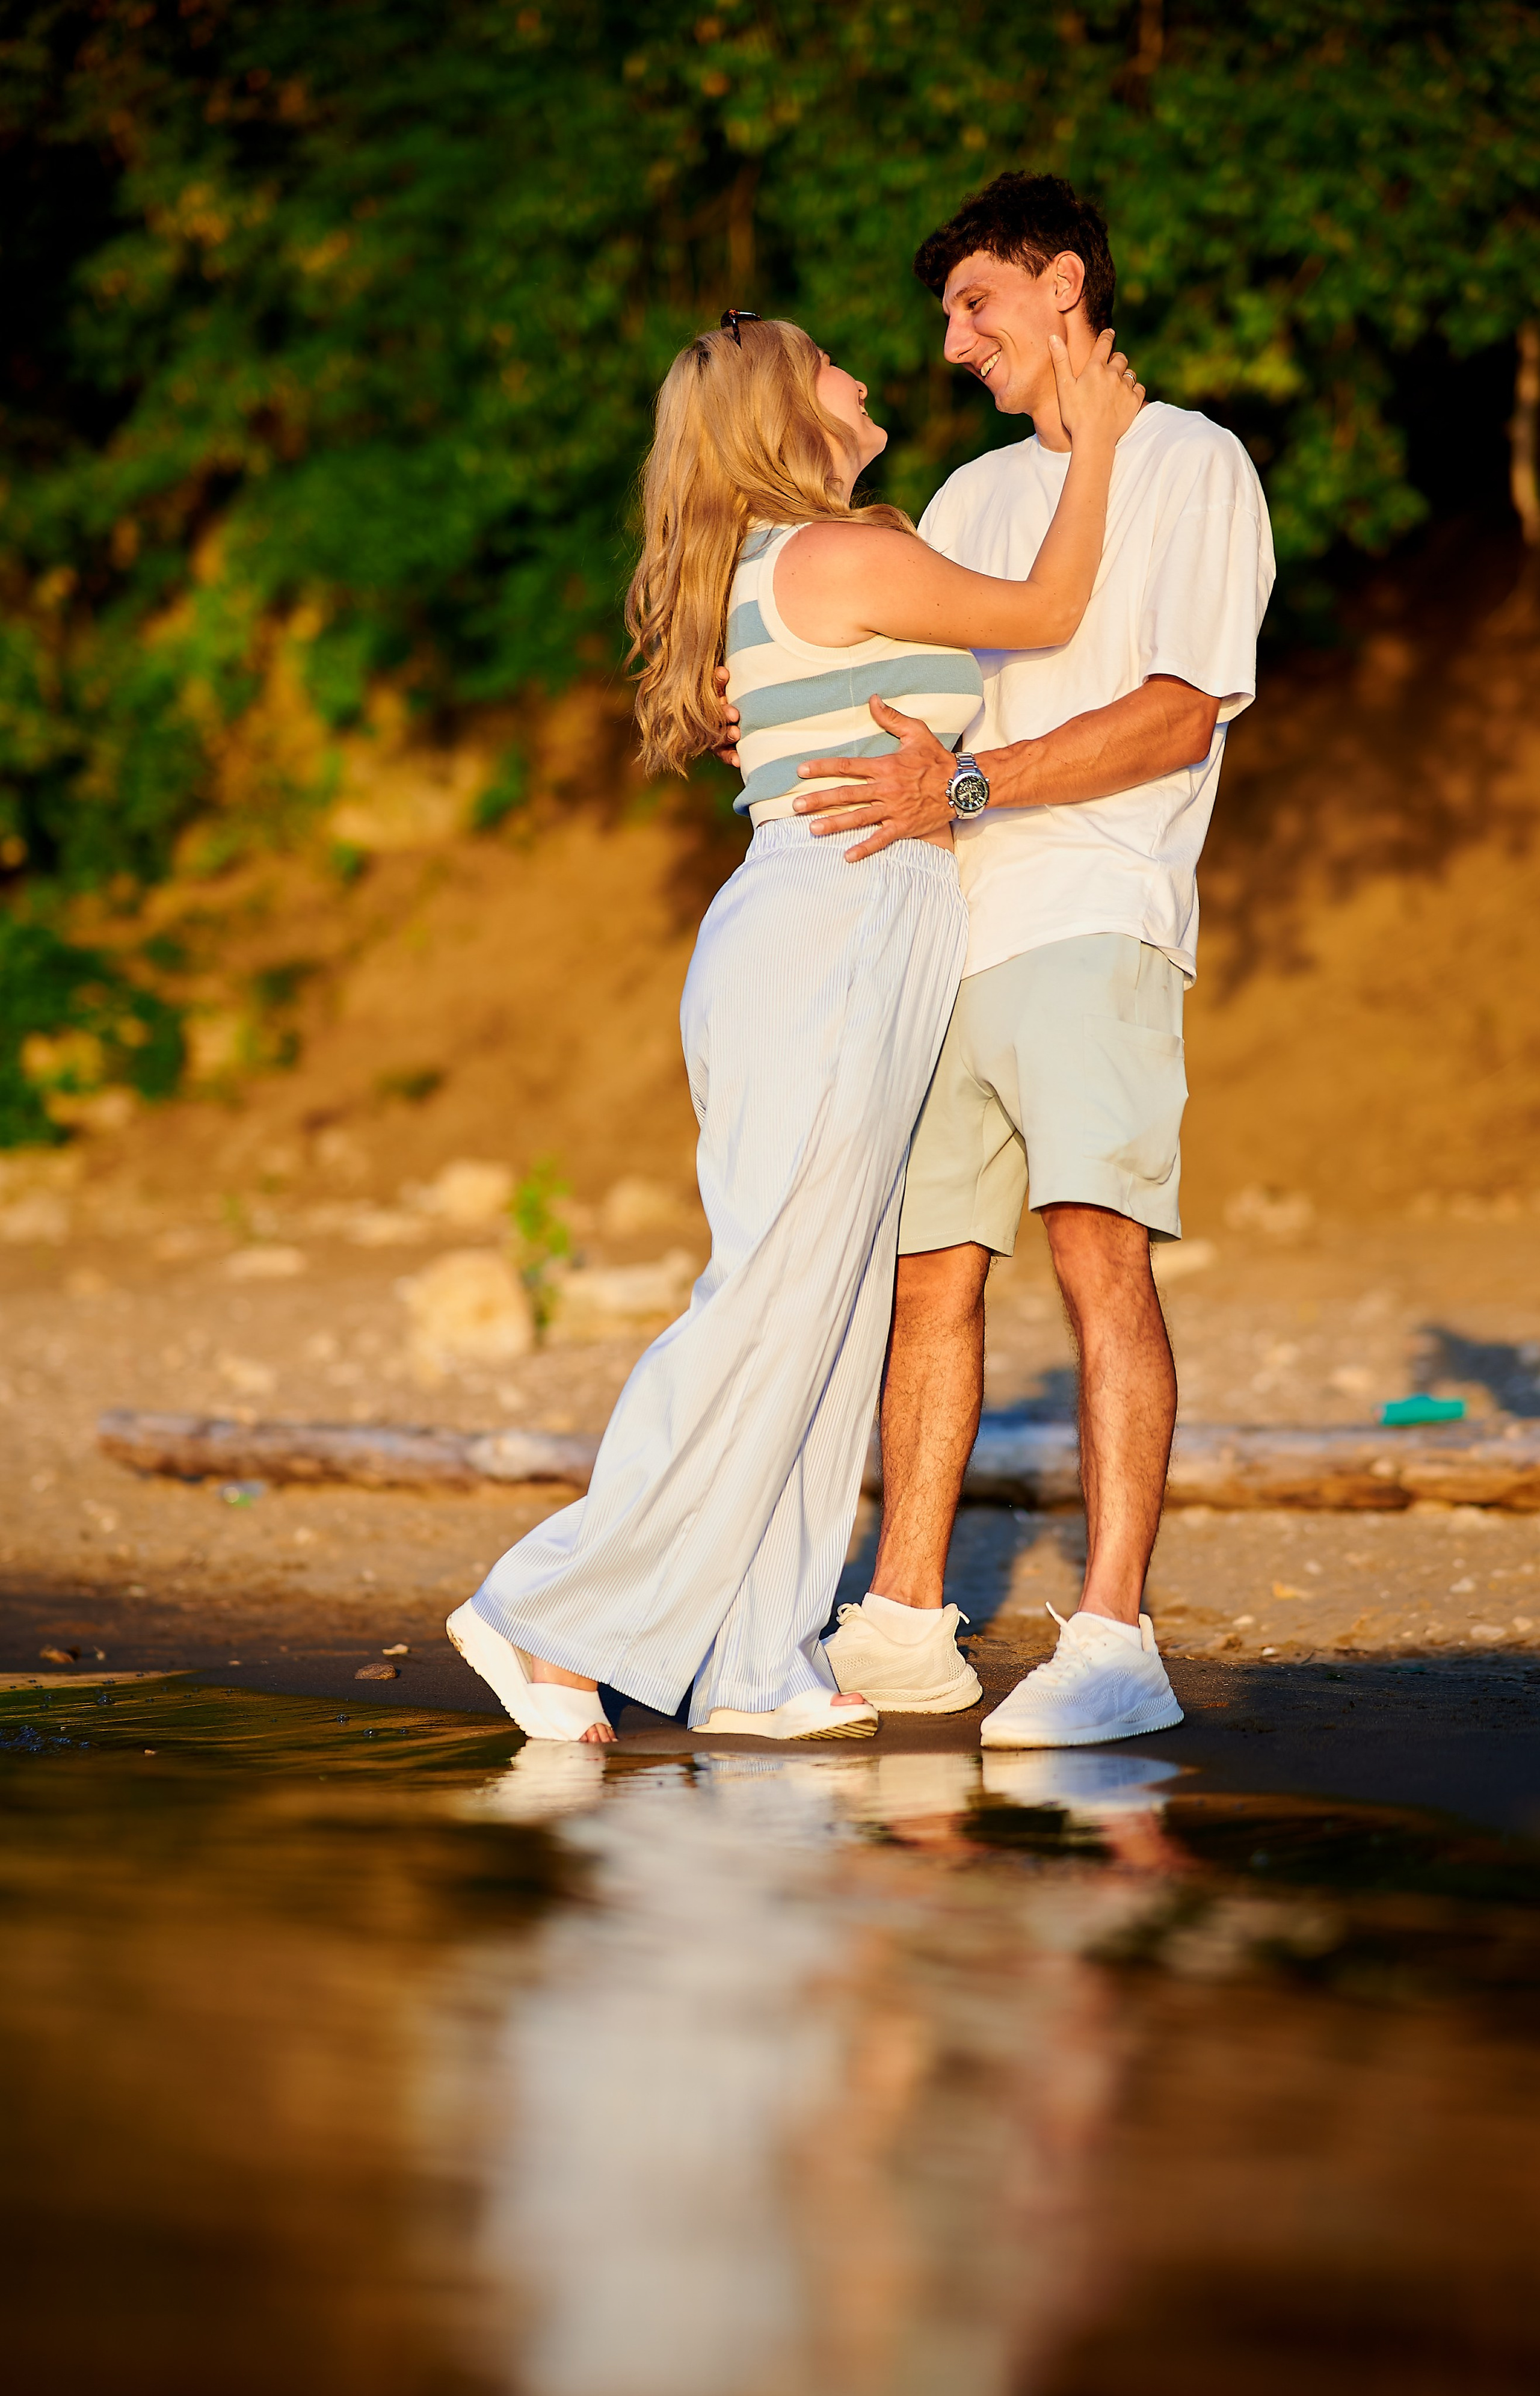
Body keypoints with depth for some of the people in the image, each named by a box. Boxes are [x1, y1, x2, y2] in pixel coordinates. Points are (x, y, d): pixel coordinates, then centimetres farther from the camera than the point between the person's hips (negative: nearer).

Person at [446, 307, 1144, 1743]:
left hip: (800, 949, 10)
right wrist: (1093, 444, 10)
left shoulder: (787, 568, 19)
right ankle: (549, 1614, -8)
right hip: (830, 937, -10)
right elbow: (1047, 614, 0)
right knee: (773, 1307, -10)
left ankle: (757, 1664, 7)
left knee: (828, 1306, 7)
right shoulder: (845, 557, -10)